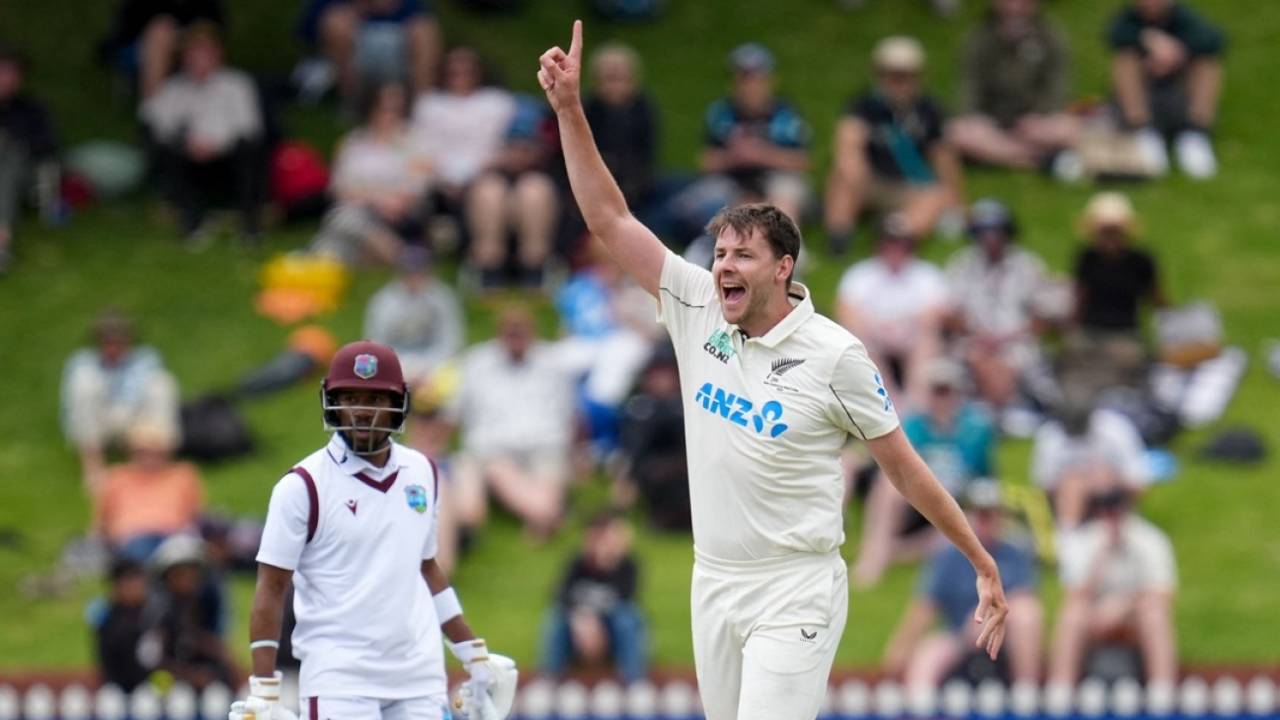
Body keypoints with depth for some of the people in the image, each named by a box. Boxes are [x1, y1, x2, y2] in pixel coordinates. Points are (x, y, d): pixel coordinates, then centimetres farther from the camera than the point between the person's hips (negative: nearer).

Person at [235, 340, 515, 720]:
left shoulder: (422, 474, 11)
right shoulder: (303, 486, -5)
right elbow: (271, 589, -5)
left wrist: (474, 655, 20)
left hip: (419, 679, 5)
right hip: (338, 680, -5)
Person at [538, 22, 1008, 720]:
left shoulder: (834, 354, -9)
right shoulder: (698, 311, 3)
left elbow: (903, 465, -3)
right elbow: (609, 219, 4)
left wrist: (984, 565, -2)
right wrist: (569, 109, -3)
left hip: (795, 592, -5)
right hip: (714, 583, 5)